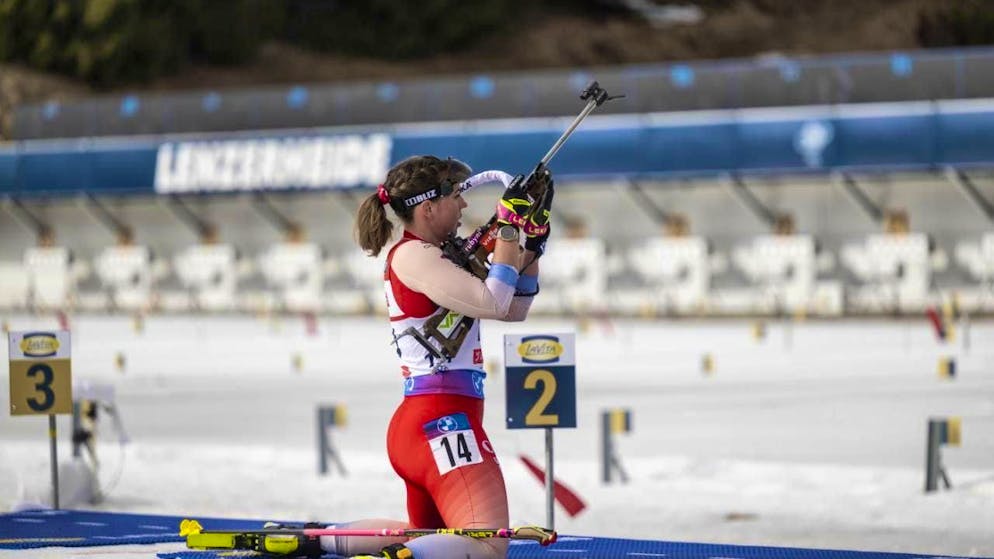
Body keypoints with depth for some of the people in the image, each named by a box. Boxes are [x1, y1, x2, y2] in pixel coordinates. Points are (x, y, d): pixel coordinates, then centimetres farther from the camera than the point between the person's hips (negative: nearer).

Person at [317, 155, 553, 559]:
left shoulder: (434, 257, 20)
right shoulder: (412, 255, -9)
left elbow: (514, 309, 23)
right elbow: (493, 303, -18)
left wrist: (533, 243, 13)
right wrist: (508, 226, -11)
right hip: (441, 423, -11)